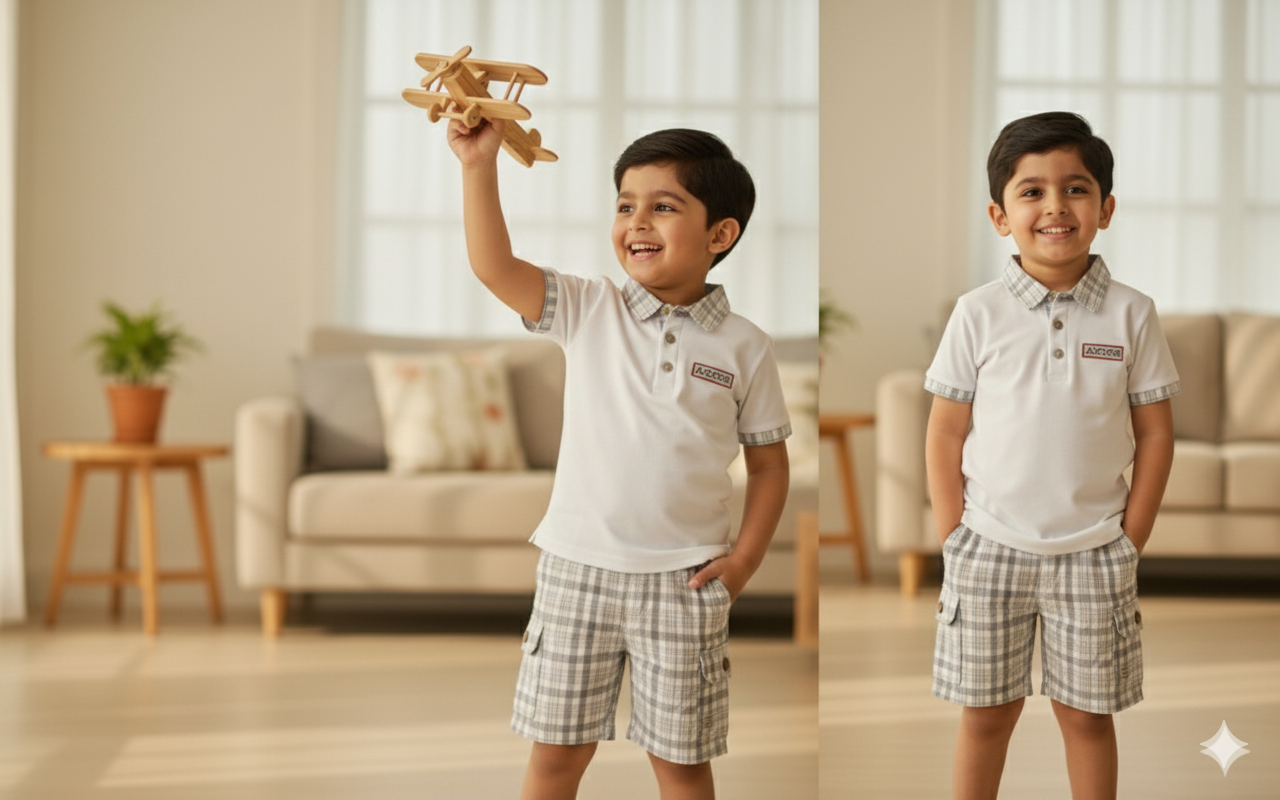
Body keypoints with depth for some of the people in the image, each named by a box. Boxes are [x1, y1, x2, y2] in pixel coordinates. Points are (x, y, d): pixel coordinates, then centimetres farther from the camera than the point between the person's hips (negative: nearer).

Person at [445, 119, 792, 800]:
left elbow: (768, 462, 5)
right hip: (578, 566, 1)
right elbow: (494, 266, -13)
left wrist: (745, 558, -5)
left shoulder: (743, 347, -2)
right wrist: (480, 166, -22)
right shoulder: (588, 311, -1)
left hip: (683, 580, 0)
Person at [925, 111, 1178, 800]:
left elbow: (1156, 433, 2)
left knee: (1086, 712, 10)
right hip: (990, 549, 0)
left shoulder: (1131, 315, -3)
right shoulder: (978, 315, -4)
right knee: (986, 713, 9)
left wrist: (1130, 544, -2)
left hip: (1093, 554, 0)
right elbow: (945, 434, 1)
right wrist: (953, 542, -3)